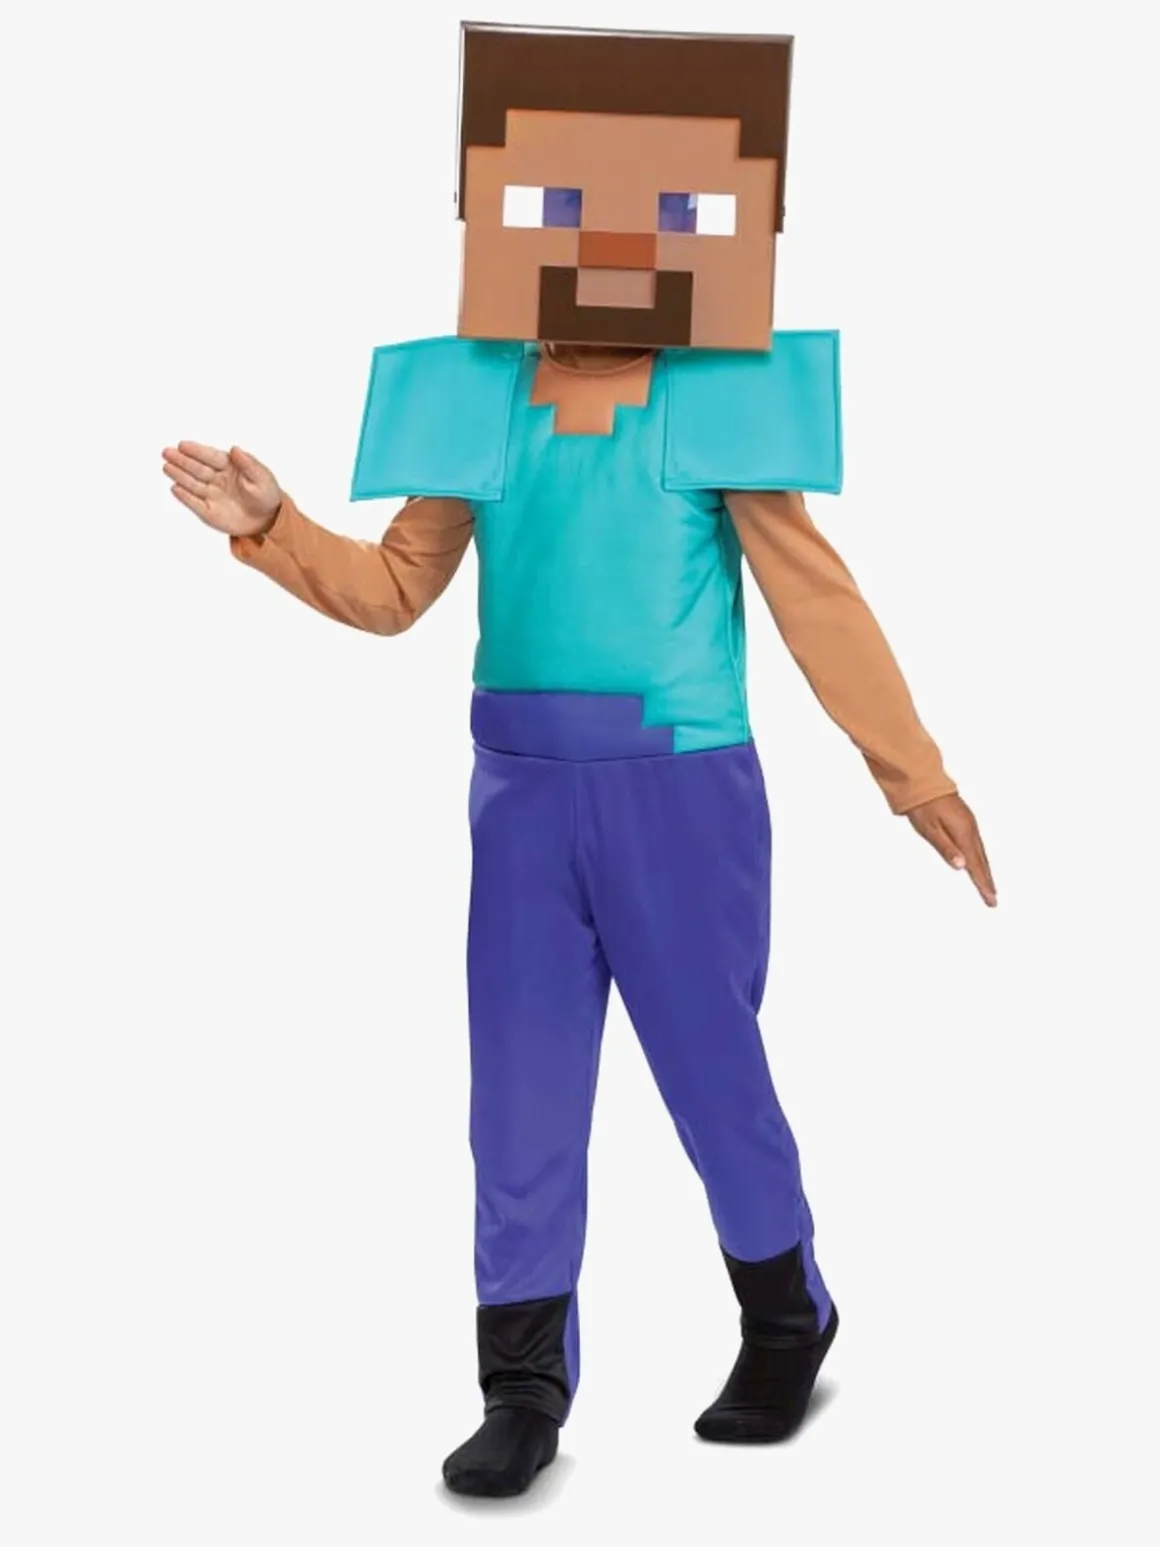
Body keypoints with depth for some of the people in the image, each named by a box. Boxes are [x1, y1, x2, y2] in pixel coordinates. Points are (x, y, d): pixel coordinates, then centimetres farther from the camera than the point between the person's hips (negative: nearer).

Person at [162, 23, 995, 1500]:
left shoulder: (718, 396, -4)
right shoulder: (478, 398, 5)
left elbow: (812, 595, -2)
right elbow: (391, 590, 9)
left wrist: (912, 772, -1)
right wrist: (272, 527, -8)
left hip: (679, 787, -3)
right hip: (522, 790, 3)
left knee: (712, 1067, 7)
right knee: (520, 1089, 6)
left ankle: (785, 1322, 31)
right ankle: (524, 1387, 16)